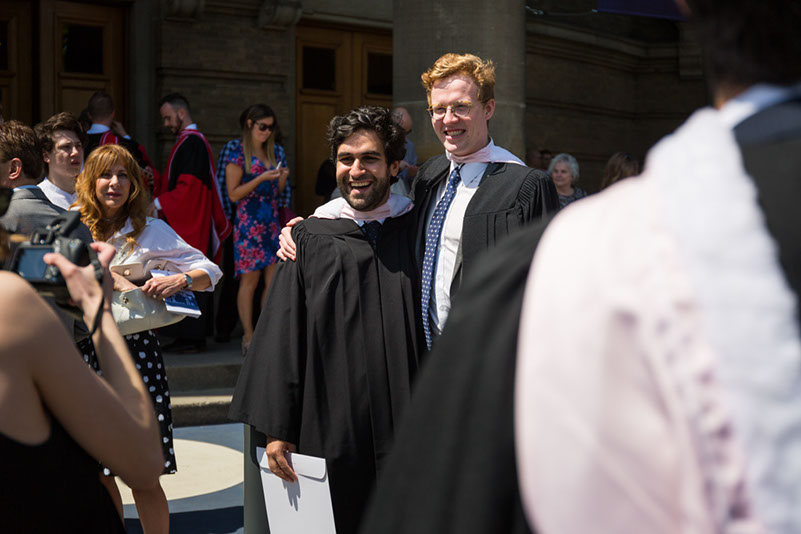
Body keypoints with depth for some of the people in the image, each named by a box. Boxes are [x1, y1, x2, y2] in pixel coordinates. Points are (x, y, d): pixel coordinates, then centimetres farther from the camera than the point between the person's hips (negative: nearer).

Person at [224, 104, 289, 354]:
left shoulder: (274, 152, 15)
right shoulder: (238, 154, -3)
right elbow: (233, 193, -8)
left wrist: (282, 178, 1)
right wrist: (261, 178, -15)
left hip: (272, 222, 6)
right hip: (248, 223, -6)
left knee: (274, 279, 2)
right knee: (250, 280, -5)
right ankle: (249, 337, 0)